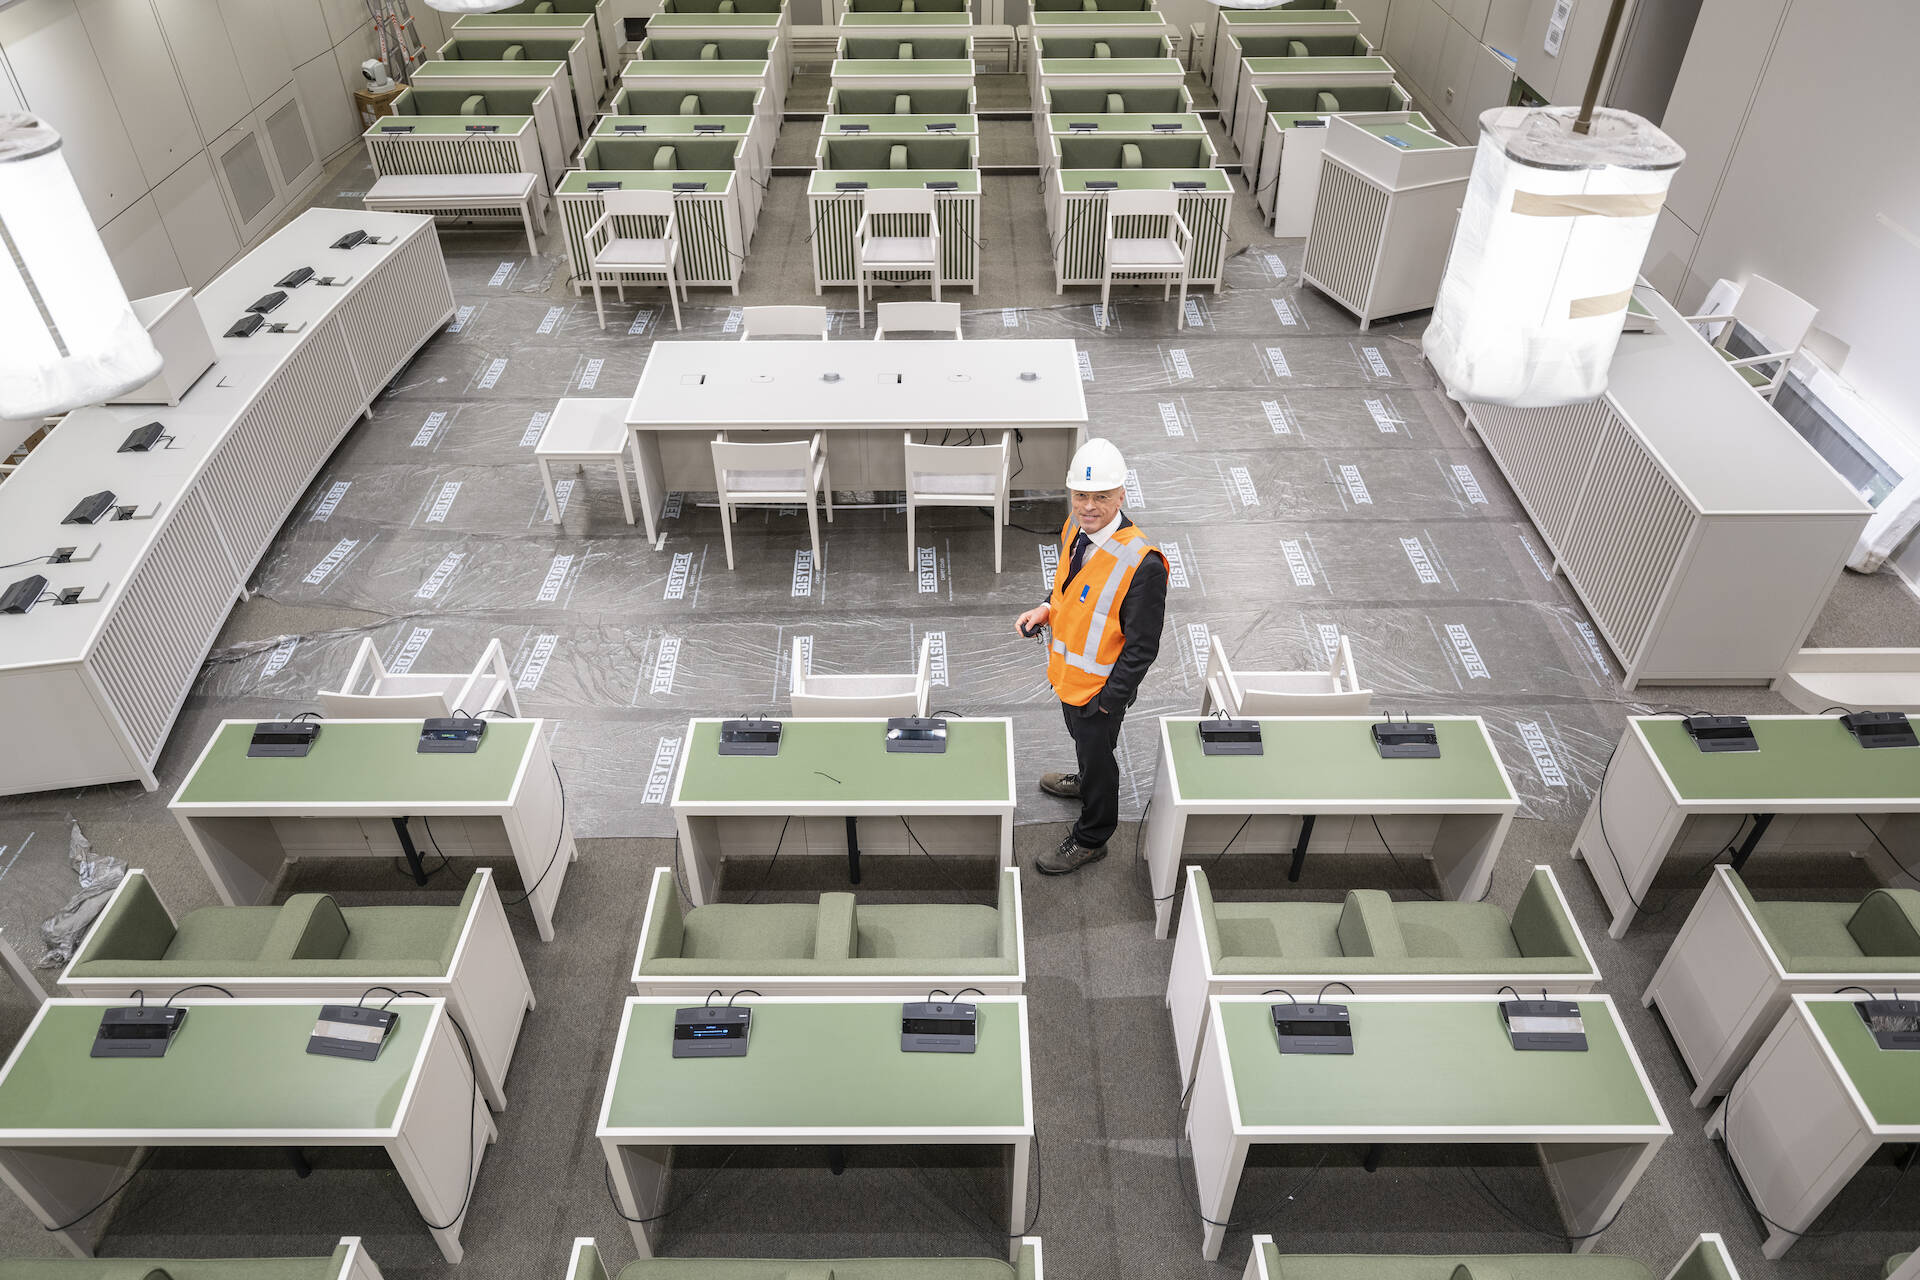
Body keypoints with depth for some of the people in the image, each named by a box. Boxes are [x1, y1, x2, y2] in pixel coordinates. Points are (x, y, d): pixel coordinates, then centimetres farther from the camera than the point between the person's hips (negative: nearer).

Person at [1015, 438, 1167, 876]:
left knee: (1096, 753, 15)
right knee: (1082, 740, 32)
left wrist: (1108, 701, -20)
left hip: (1101, 687, -7)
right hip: (1068, 673, 7)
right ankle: (1087, 783, 63)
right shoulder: (1076, 528, -9)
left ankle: (1090, 839, 38)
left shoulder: (1141, 564, -33)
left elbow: (1142, 648, -25)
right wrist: (1047, 609, -4)